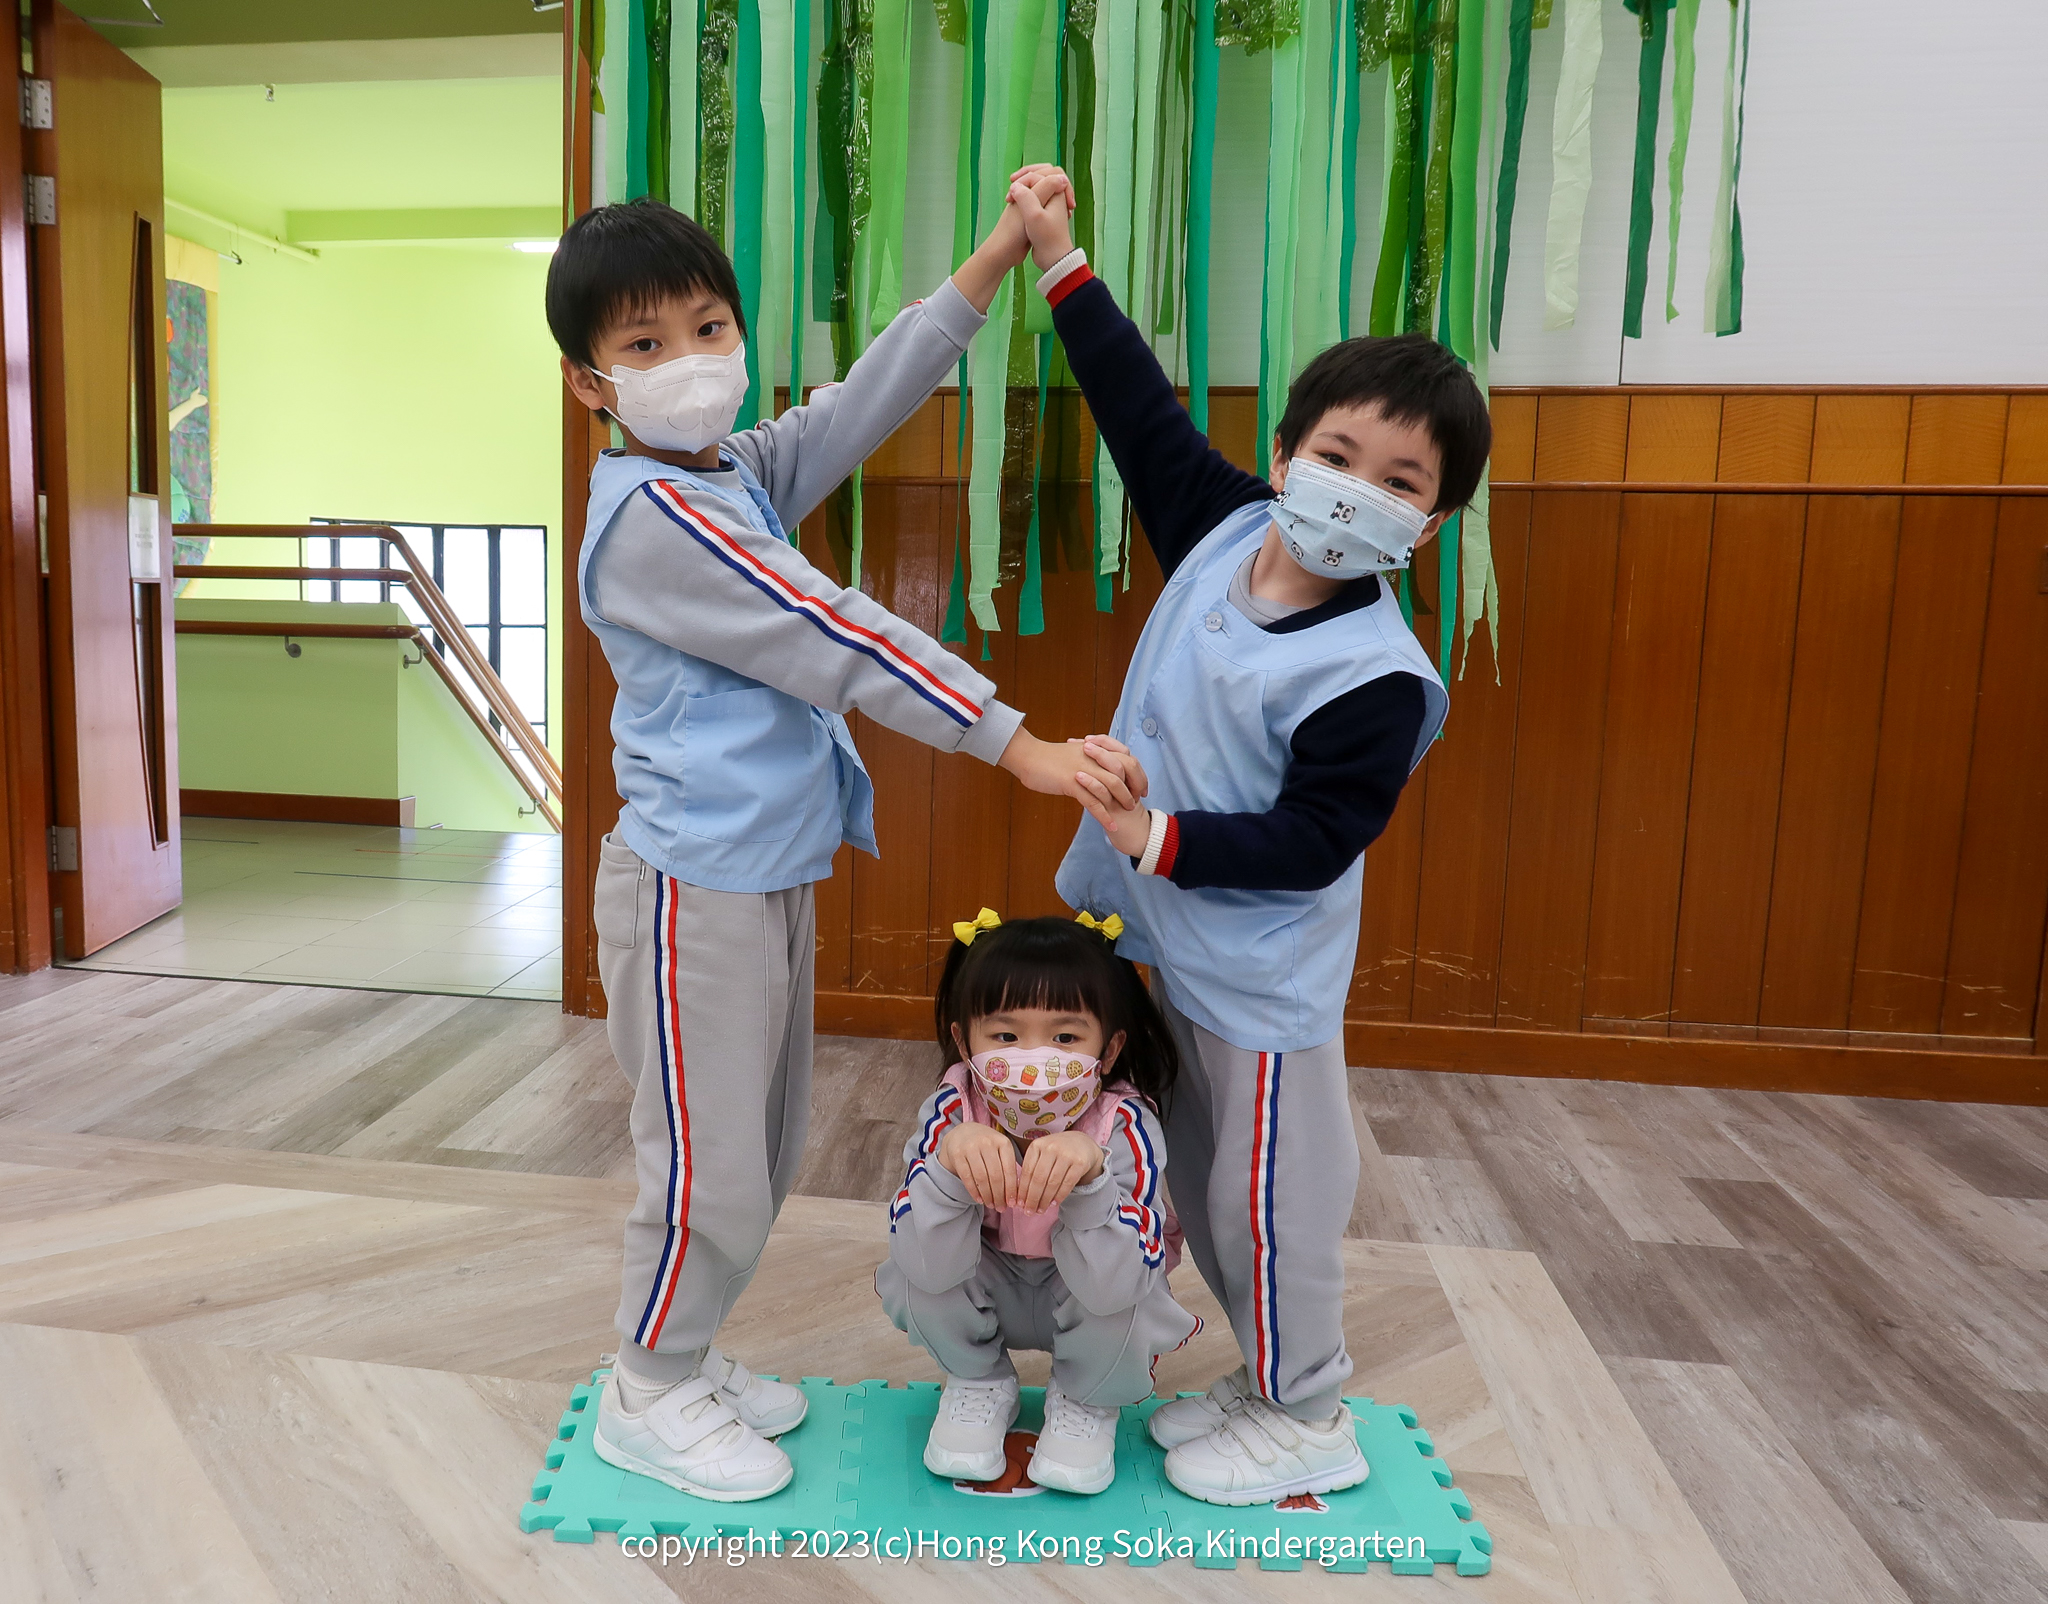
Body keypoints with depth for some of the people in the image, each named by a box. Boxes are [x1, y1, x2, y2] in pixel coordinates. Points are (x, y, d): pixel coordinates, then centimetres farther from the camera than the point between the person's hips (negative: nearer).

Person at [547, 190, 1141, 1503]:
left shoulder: (744, 476, 9)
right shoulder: (651, 512, -18)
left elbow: (871, 399, 6)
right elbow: (833, 639, -22)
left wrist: (1003, 255, 1)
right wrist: (1018, 743, -21)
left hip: (773, 875, 9)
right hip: (695, 887, -9)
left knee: (769, 1149, 19)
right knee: (709, 1166, 4)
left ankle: (688, 1357, 38)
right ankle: (649, 1396, 27)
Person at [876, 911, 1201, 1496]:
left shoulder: (1126, 1127, -32)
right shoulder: (950, 1114, -27)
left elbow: (1114, 1287, -39)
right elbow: (927, 1267, -34)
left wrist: (1089, 1171, -56)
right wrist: (949, 1161, -52)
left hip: (1092, 1300, -1)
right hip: (988, 1296, 1)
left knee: (1120, 1303, -33)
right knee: (915, 1276, -28)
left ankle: (1086, 1403, 3)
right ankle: (979, 1384, 5)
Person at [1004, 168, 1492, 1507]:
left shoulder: (1378, 678, -23)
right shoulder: (1226, 527, -4)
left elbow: (1312, 843, -23)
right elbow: (1150, 415, 4)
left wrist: (1163, 840, -27)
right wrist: (1062, 265, 6)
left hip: (1258, 979, -8)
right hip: (1155, 941, 8)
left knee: (1268, 1200, 9)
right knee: (1200, 1184, 21)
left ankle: (1308, 1420, 33)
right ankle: (1271, 1381, 42)